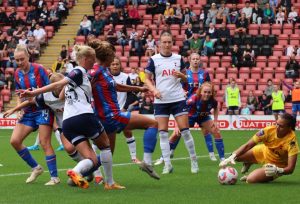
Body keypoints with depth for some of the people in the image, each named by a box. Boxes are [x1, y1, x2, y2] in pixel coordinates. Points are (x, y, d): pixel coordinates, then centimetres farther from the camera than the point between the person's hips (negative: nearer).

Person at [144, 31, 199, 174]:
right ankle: (167, 164, 2)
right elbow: (147, 79, 5)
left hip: (178, 99, 0)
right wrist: (153, 89, -13)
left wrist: (181, 75, -8)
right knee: (163, 133, -3)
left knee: (185, 130, -3)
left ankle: (194, 161, 8)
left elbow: (185, 78, 15)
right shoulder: (154, 60, 1)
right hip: (161, 101, 0)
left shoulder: (178, 58, 7)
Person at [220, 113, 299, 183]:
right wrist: (232, 157, -36)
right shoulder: (269, 130, -25)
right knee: (236, 156, -11)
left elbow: (290, 168, -34)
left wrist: (278, 171, -54)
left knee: (251, 179, -26)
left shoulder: (291, 140, -34)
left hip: (276, 165, -5)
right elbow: (247, 145, -23)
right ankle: (248, 163, 23)